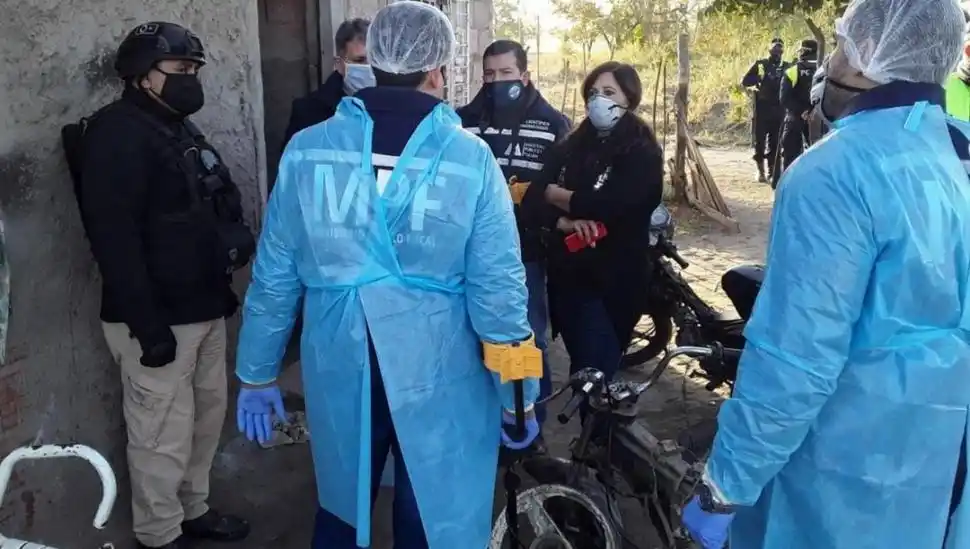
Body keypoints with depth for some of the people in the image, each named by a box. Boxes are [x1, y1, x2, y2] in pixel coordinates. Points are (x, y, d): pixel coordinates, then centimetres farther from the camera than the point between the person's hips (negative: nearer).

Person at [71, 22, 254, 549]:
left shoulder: (179, 129, 16)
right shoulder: (118, 133, -13)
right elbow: (113, 235, -21)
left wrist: (232, 239, 6)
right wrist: (146, 323, -23)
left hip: (203, 307, 9)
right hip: (159, 317, -9)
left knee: (207, 413, 18)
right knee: (164, 434, 1)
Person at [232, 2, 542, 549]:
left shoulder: (307, 150, -2)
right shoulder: (470, 158, -9)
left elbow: (275, 274, 1)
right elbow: (497, 287, -10)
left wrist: (258, 373, 12)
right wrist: (517, 394, 0)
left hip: (341, 372, 3)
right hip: (436, 375, -2)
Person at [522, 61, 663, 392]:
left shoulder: (642, 153, -6)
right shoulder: (571, 147, 10)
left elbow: (608, 207, -22)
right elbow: (533, 199, -2)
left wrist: (557, 195, -6)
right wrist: (566, 222, -22)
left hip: (612, 280, -5)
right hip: (565, 274, 5)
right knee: (581, 370, 16)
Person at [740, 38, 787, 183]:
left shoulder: (786, 67, 8)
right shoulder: (759, 64, 3)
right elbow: (744, 82, 3)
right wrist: (752, 89, -13)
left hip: (779, 110, 2)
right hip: (761, 109, -1)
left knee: (775, 142, 3)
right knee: (760, 141, 1)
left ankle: (772, 171, 10)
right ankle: (760, 170, 11)